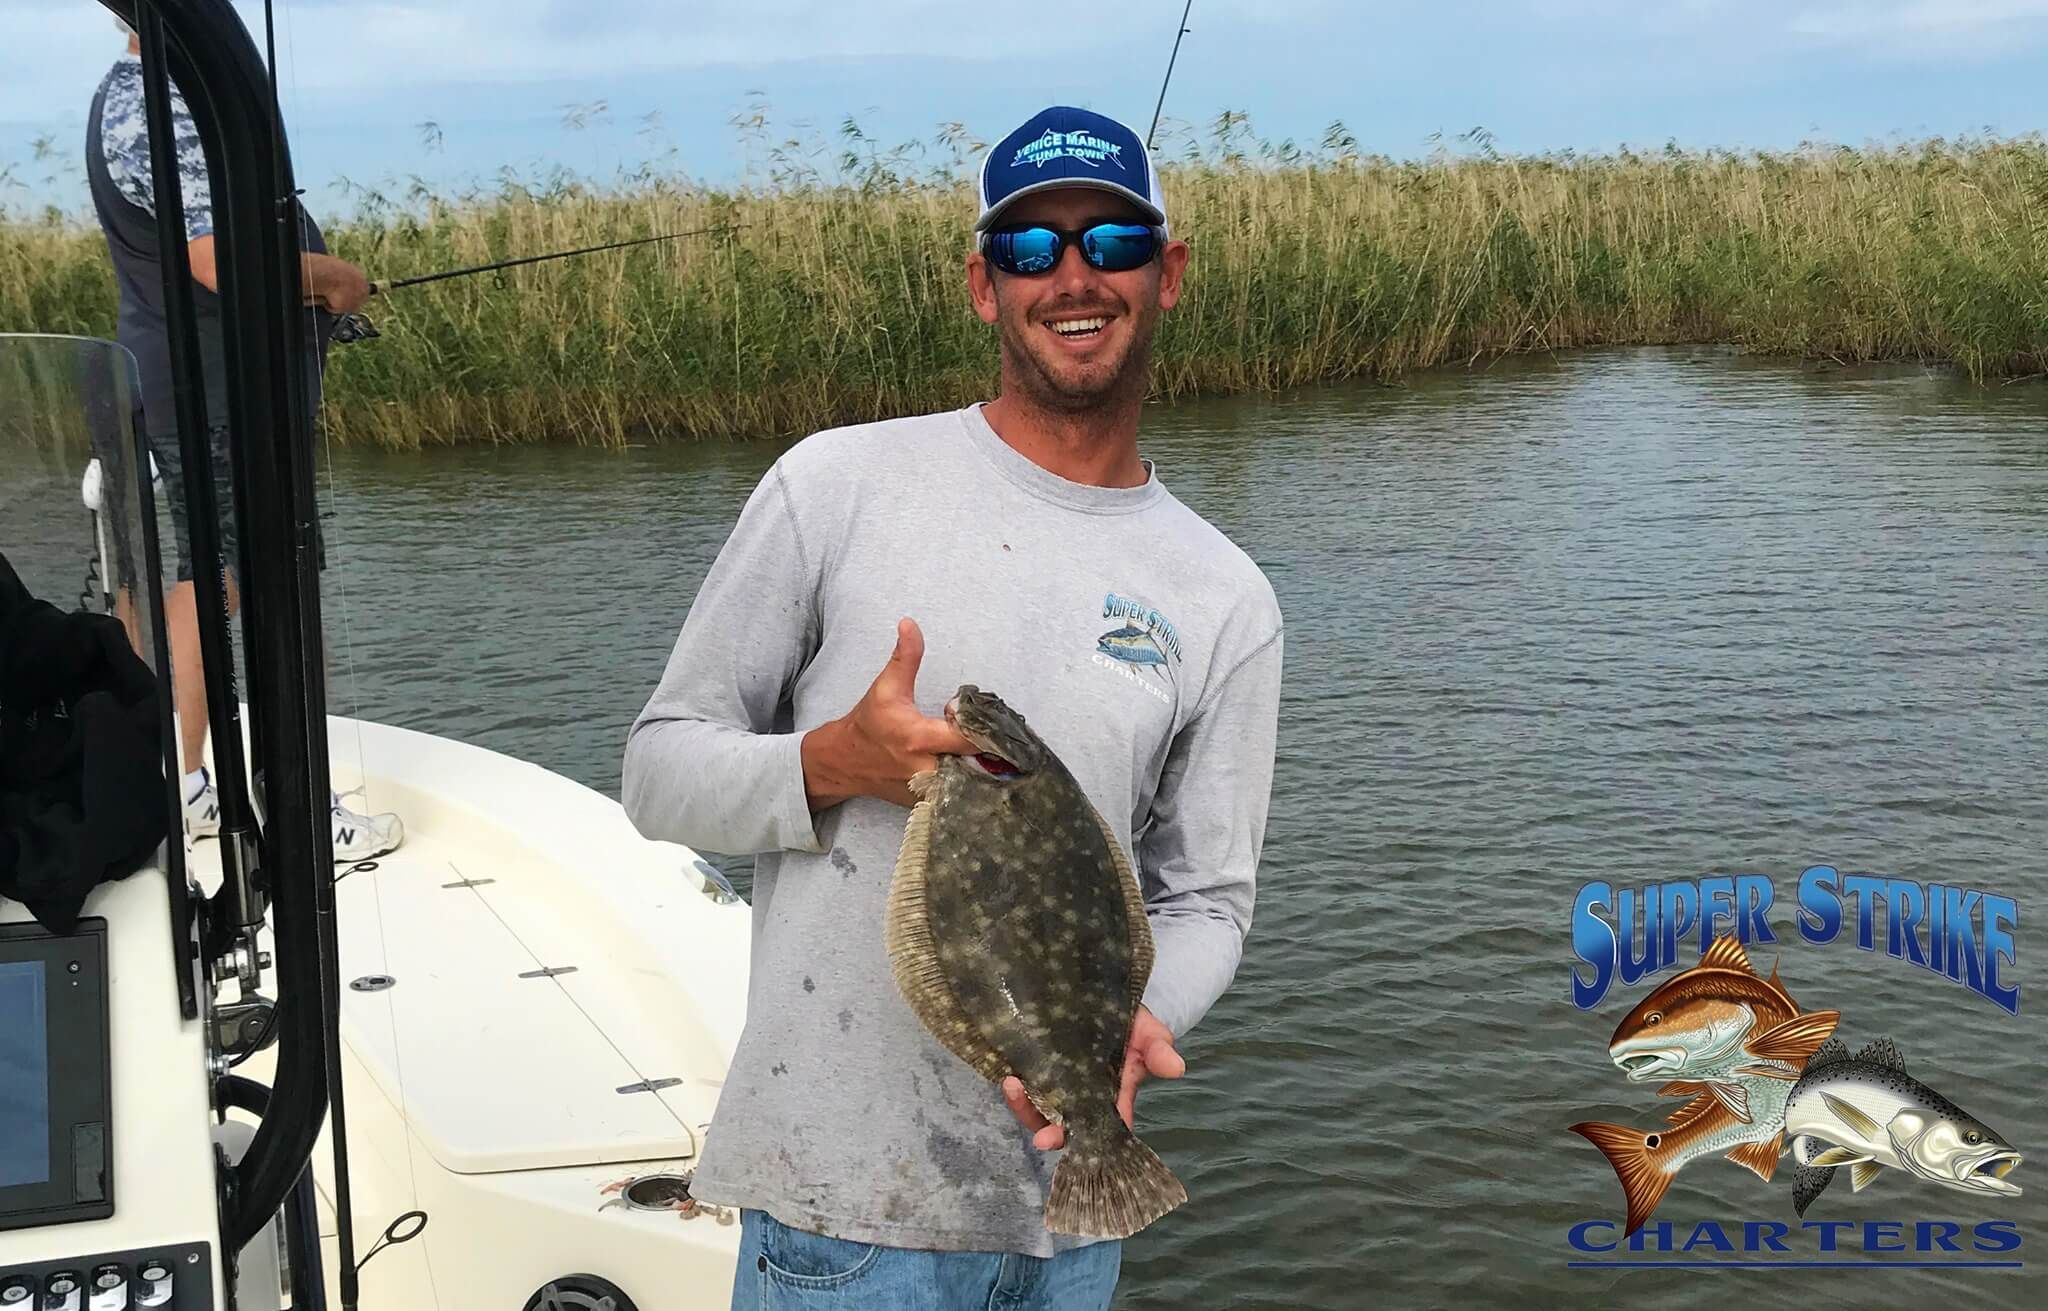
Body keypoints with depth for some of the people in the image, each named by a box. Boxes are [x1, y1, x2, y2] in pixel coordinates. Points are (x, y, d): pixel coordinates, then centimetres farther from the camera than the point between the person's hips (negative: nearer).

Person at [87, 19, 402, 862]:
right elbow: (225, 260, -27)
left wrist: (313, 277, 10)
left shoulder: (135, 97, 16)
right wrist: (336, 277, -11)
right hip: (222, 392, -11)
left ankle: (184, 793, 23)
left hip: (181, 381, 11)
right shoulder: (156, 112, -19)